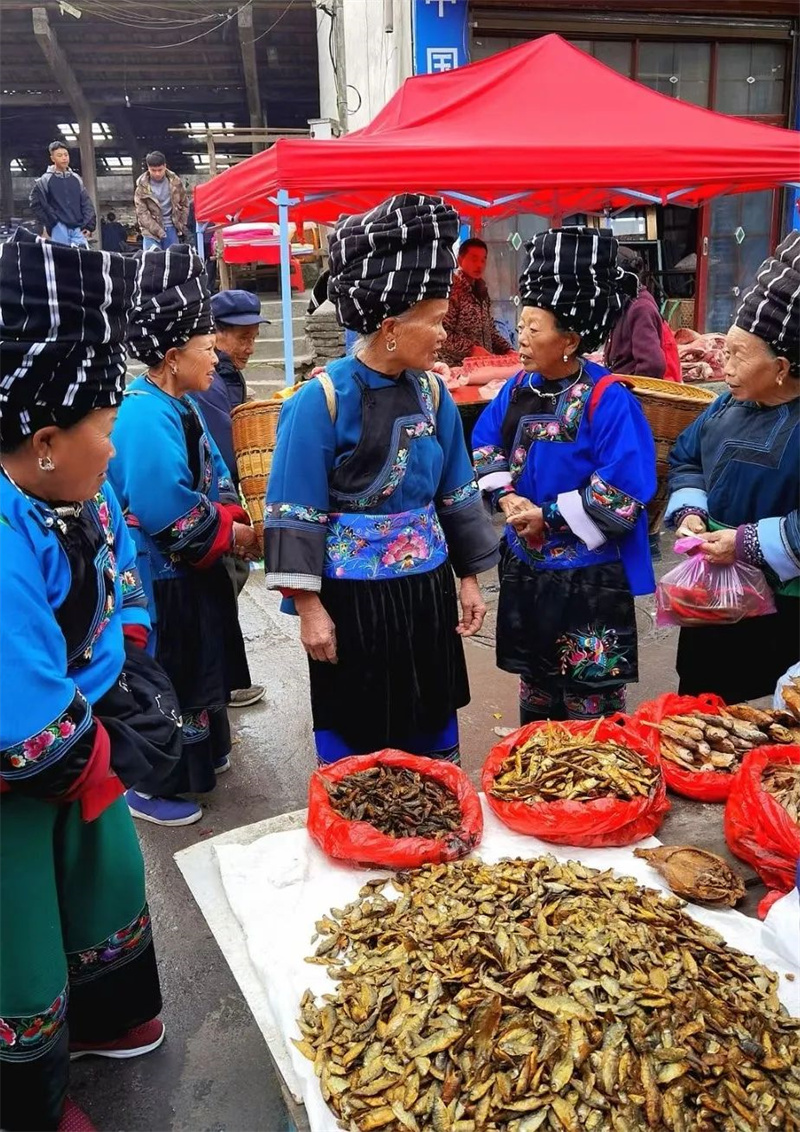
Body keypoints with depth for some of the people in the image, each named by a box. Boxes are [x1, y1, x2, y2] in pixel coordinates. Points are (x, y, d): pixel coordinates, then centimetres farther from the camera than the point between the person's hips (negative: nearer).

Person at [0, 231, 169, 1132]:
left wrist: (131, 672, -2)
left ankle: (102, 1018, 55)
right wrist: (111, 753, -16)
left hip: (76, 744, 9)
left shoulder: (79, 495, -6)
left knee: (112, 876, 26)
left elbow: (124, 589, 11)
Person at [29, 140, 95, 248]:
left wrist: (89, 225, 2)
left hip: (78, 229, 3)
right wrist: (49, 224, -2)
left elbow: (86, 203, 13)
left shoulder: (76, 179, 15)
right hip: (59, 229, -3)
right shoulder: (45, 180, 4)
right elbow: (35, 204, 4)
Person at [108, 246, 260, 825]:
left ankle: (199, 752, 44)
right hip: (161, 581, -10)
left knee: (200, 668, 24)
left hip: (192, 569, 10)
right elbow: (167, 513, -29)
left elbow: (214, 475, 13)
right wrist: (229, 535, -16)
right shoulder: (145, 417, -25)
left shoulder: (180, 404, 6)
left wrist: (236, 522, -4)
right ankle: (151, 787, 23)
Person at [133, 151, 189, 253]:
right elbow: (142, 213, -8)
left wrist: (182, 225, 7)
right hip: (151, 230, -2)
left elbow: (184, 204, 13)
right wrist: (157, 230, -16)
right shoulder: (142, 186, -6)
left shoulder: (175, 181, 1)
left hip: (171, 228, 2)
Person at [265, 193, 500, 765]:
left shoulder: (432, 392, 1)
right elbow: (296, 513, -14)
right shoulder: (322, 399, -15)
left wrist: (468, 579, 11)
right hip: (353, 597, -5)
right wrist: (309, 606, -14)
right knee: (357, 746, 12)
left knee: (434, 734, 19)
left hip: (427, 589, 5)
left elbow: (456, 495, 9)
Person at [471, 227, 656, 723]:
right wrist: (506, 497, -8)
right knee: (537, 686, 23)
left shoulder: (607, 400, -20)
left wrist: (547, 517, -19)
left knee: (591, 701, 7)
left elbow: (621, 493, -23)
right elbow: (485, 444, 11)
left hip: (590, 575, -7)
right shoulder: (519, 387, 1)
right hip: (526, 564, 7)